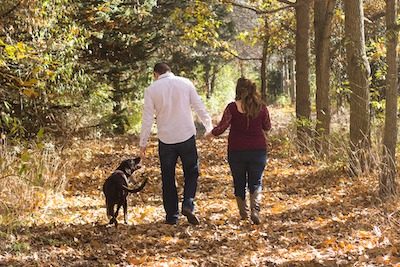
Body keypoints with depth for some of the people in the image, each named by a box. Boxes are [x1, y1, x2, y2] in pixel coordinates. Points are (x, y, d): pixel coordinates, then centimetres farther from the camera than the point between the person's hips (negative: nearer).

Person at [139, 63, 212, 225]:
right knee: (192, 172, 14)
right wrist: (209, 126, 15)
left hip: (166, 139, 0)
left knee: (168, 178, 11)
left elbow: (147, 118, -1)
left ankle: (172, 216, 12)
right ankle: (188, 204, -7)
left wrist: (143, 144, 4)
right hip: (187, 137, 0)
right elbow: (199, 107, 2)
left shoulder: (151, 89, -1)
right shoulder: (185, 83, 1)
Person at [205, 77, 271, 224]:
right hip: (258, 150, 1)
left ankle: (243, 212, 22)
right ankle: (255, 209, -15)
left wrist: (209, 134, 7)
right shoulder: (261, 108, -4)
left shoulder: (232, 108, -11)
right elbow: (267, 127, 10)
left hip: (236, 150, -1)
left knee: (239, 183, 15)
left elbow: (221, 127, -12)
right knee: (256, 183, 7)